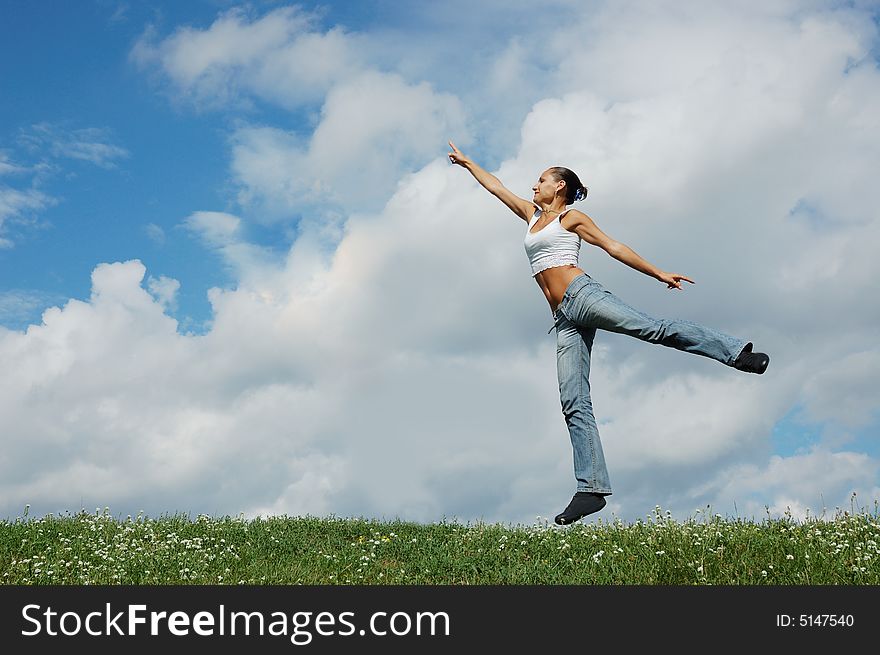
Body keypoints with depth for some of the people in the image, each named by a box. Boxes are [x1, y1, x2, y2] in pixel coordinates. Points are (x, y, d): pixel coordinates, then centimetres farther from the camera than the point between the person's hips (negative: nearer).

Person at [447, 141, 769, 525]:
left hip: (581, 295, -5)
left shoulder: (572, 218, 10)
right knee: (573, 403, -7)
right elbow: (495, 186, 36)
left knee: (653, 327, -26)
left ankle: (738, 353, -24)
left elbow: (613, 246, 5)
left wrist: (658, 273, 0)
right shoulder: (532, 214, 28)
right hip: (564, 319, 5)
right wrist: (466, 162, 43)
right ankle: (591, 489, -13)